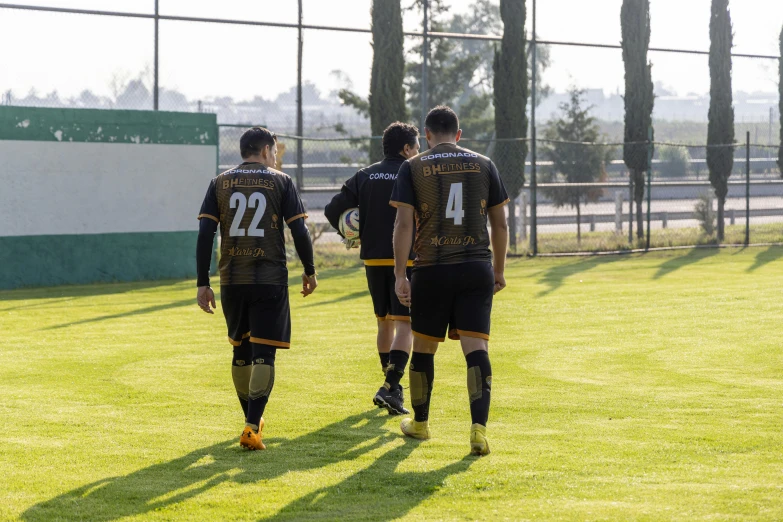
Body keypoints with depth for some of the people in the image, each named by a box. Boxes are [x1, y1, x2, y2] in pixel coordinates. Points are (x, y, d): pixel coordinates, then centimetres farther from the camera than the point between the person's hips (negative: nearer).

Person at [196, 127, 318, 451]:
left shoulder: (221, 183, 7)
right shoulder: (280, 182, 2)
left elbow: (205, 234, -1)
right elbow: (299, 231, -3)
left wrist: (203, 284, 1)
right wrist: (309, 271, 11)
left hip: (232, 280, 3)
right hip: (270, 279, -3)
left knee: (241, 351, 17)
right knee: (264, 354, -3)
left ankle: (253, 420, 30)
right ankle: (252, 427, -14)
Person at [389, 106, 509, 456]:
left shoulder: (413, 168, 0)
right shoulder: (483, 165, 7)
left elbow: (403, 223, -7)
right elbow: (500, 223, 10)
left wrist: (399, 275, -6)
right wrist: (499, 270, 20)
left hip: (431, 271, -1)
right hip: (477, 268, 1)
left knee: (424, 347, 14)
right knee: (476, 348, -3)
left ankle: (420, 423, 29)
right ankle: (479, 427, -19)